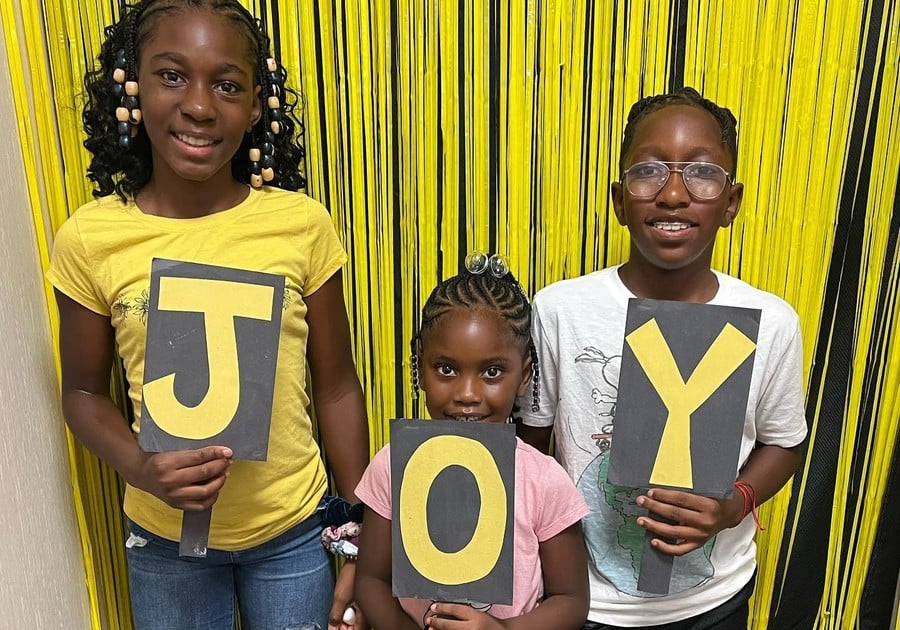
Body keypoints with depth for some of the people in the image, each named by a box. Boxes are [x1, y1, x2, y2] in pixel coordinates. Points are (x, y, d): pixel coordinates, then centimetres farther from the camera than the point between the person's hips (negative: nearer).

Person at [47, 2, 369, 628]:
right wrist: (140, 467, -18)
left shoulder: (302, 224, -15)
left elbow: (337, 387, -6)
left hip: (293, 530, 0)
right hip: (163, 537, 1)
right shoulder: (90, 238, -12)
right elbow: (84, 392, 1)